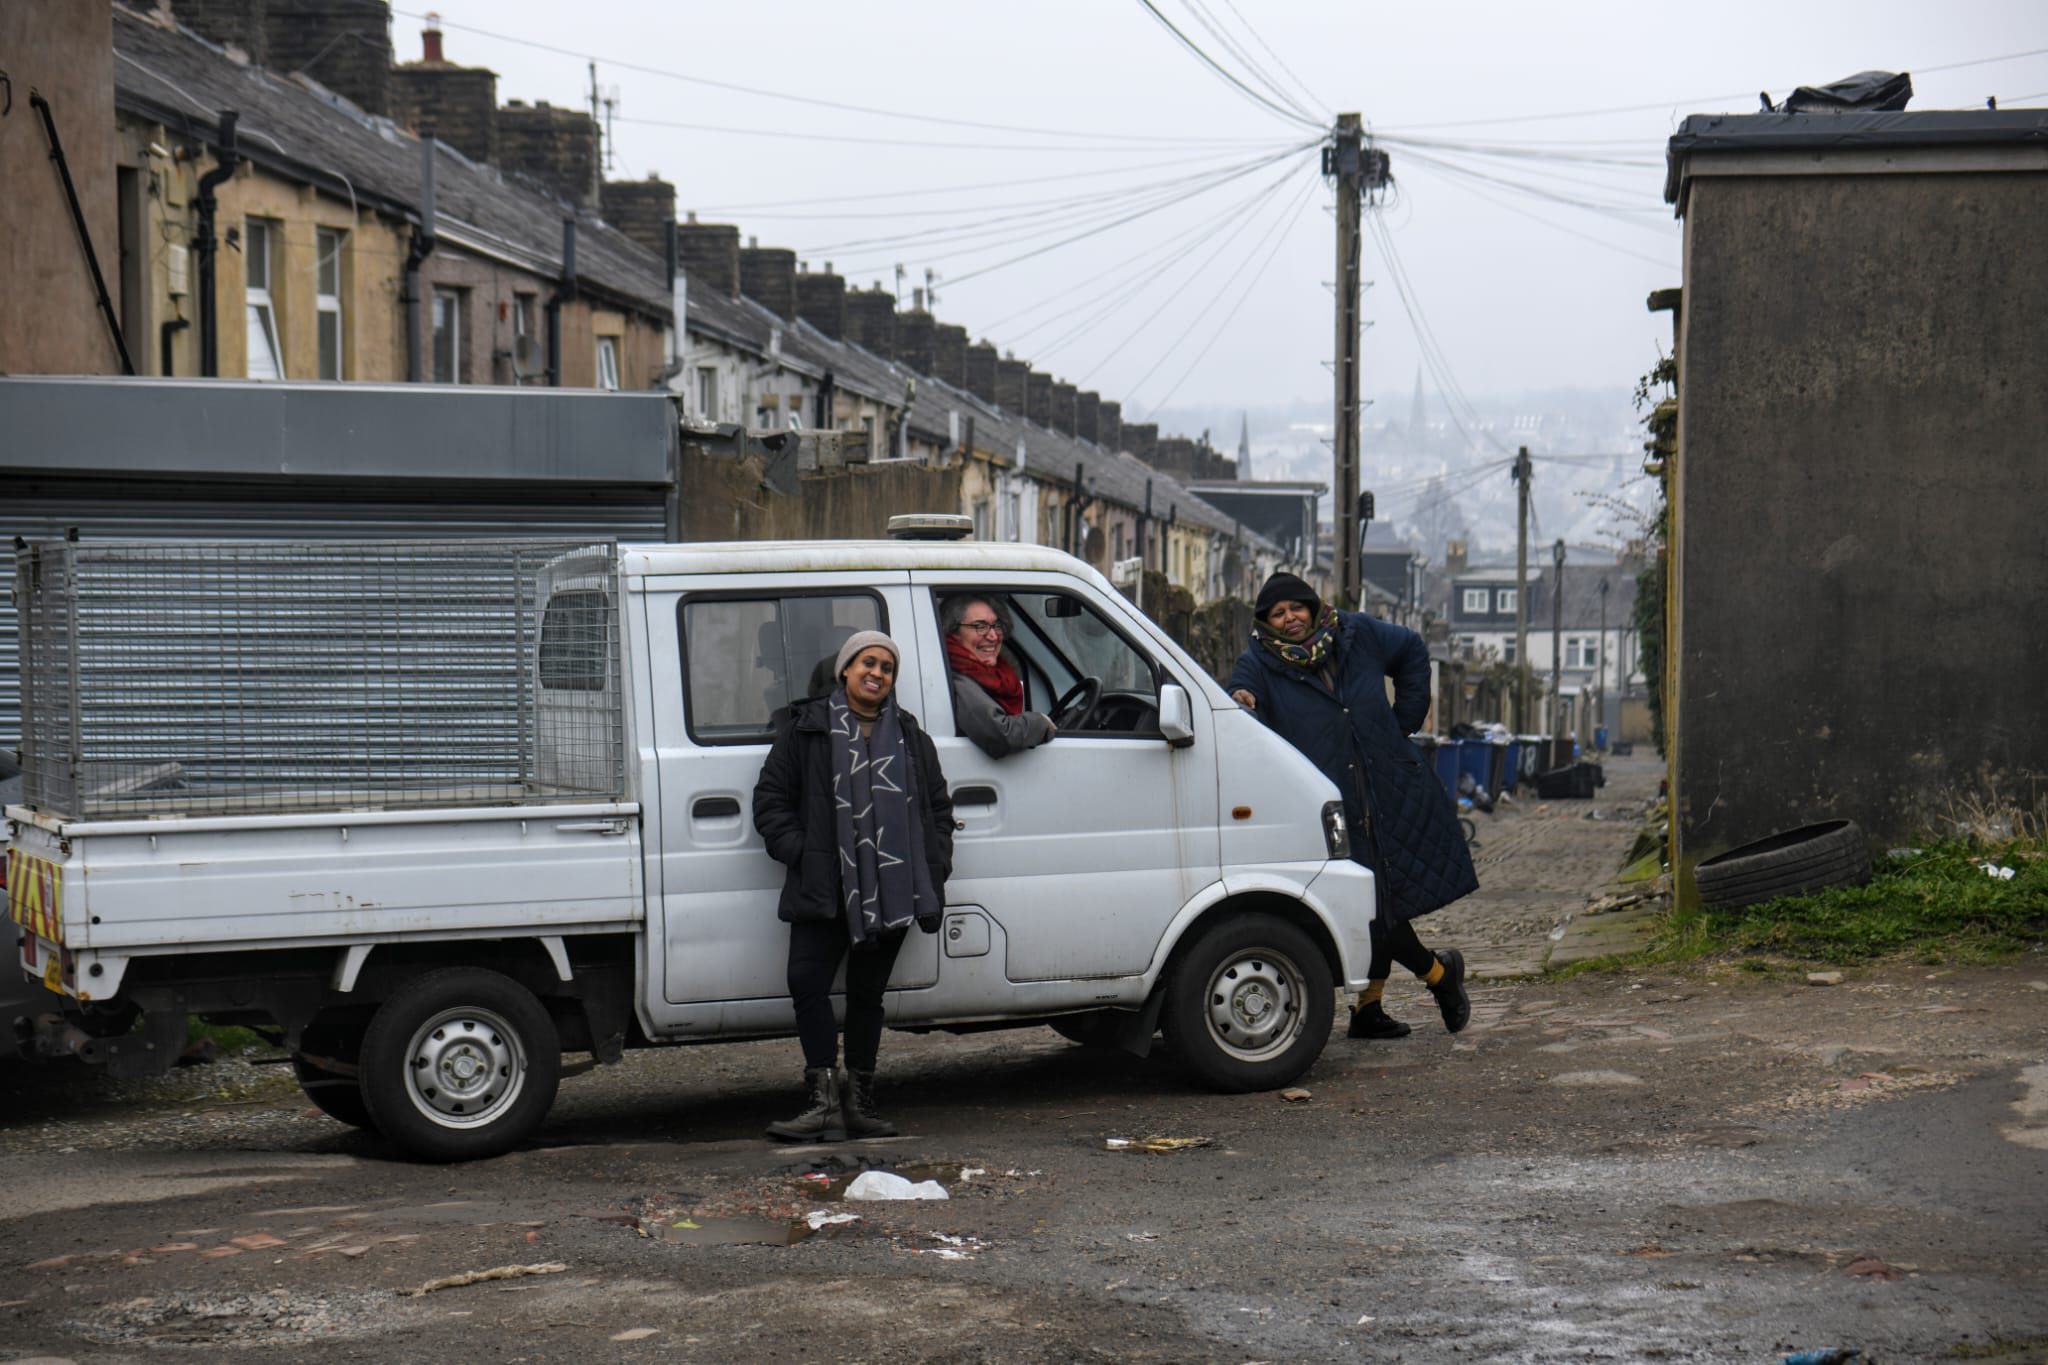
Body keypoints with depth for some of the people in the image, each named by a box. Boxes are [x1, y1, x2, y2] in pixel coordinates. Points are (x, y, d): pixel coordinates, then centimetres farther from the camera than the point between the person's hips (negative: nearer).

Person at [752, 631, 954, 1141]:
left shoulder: (911, 737, 16)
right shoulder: (806, 730, 5)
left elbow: (939, 808, 21)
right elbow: (771, 800, 5)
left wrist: (934, 873, 9)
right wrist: (799, 853, -7)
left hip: (892, 893, 3)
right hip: (824, 891, -3)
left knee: (868, 994, 9)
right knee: (808, 983, -16)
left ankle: (859, 1099, 15)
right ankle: (824, 1097, -14)